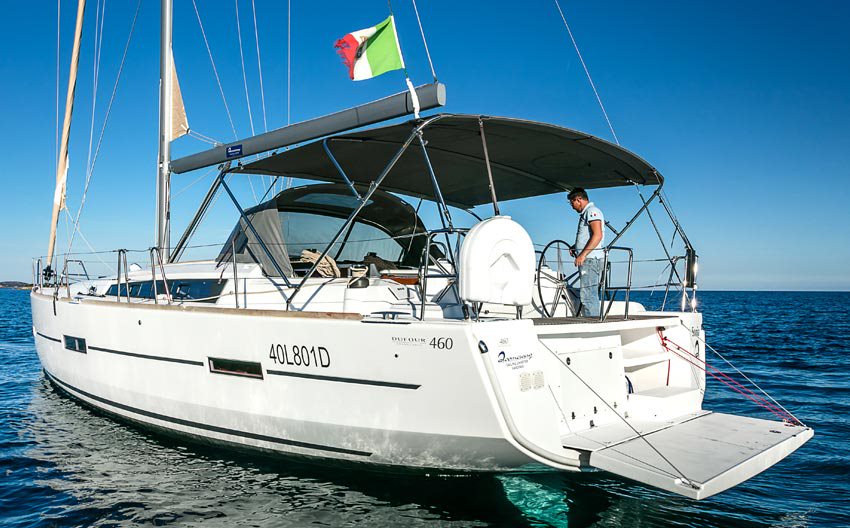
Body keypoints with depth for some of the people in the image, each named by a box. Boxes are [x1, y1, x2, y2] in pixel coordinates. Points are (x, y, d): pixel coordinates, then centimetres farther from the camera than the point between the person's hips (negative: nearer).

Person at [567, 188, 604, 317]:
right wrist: (575, 248, 13)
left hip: (590, 259, -10)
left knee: (587, 295, -13)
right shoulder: (585, 213, 24)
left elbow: (597, 235, -20)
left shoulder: (592, 211, -8)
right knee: (591, 295, 10)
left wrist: (583, 254, -22)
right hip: (587, 260, 10)